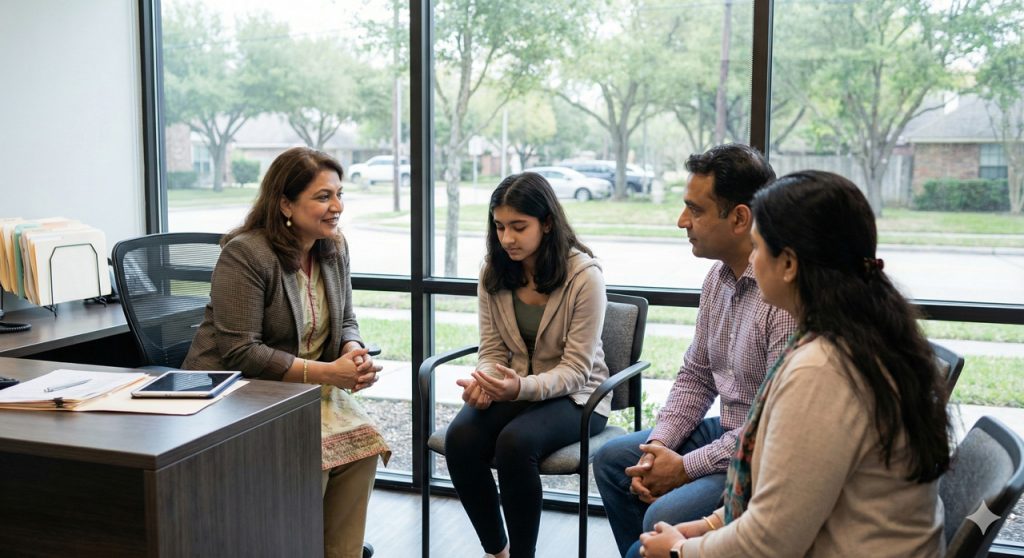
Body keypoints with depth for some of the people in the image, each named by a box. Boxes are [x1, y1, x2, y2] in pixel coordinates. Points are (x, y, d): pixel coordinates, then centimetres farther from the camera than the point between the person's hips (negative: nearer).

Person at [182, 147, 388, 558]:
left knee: (362, 441, -16)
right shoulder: (244, 254, -19)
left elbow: (345, 322, 11)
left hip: (307, 387, 6)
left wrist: (355, 355, -13)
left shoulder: (334, 248, 4)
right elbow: (240, 354, -23)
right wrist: (325, 372, -26)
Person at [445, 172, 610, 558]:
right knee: (460, 437, -25)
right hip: (513, 389, 5)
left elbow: (575, 370, -16)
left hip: (572, 396, -4)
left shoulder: (584, 275, -16)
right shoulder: (494, 272, 0)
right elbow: (493, 351, 4)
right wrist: (484, 382, -20)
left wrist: (522, 387, -34)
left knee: (515, 442, -34)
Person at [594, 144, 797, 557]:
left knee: (665, 519, -26)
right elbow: (695, 376, 10)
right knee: (612, 459, 14)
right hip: (728, 431, 9)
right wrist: (658, 446, -4)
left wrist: (686, 467, -19)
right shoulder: (718, 275, 3)